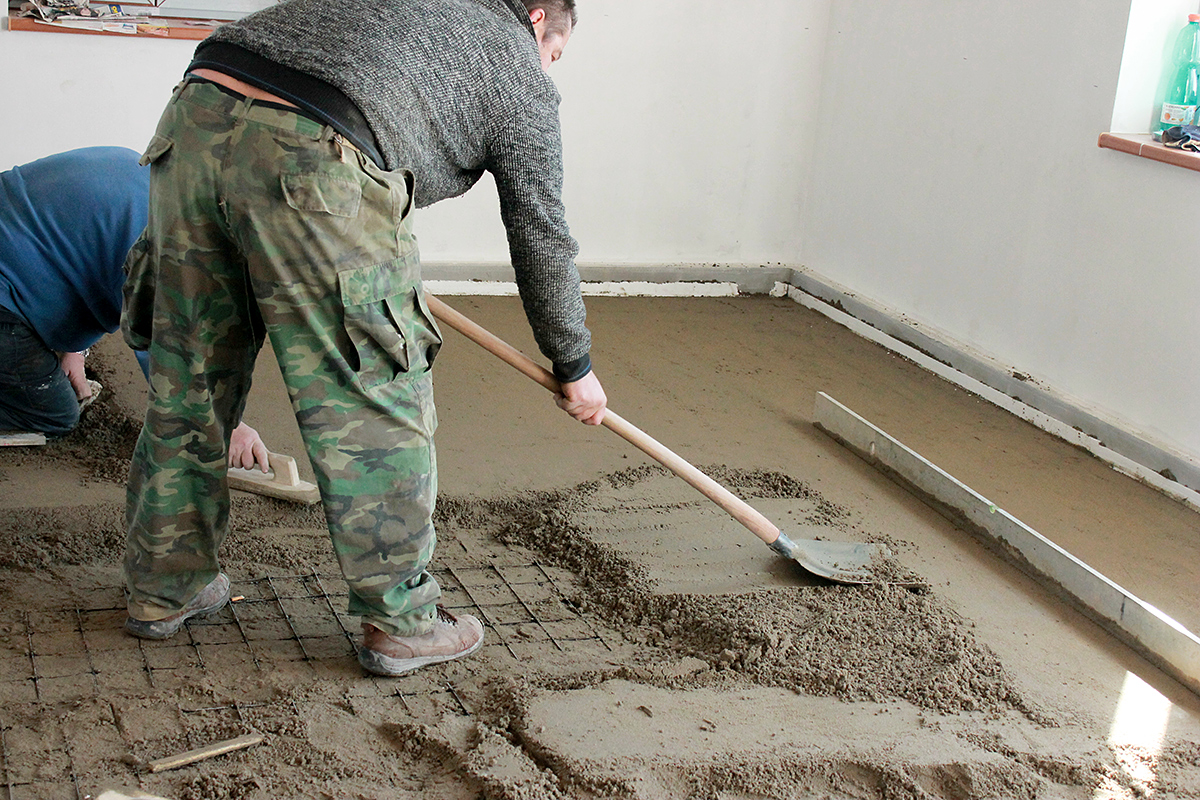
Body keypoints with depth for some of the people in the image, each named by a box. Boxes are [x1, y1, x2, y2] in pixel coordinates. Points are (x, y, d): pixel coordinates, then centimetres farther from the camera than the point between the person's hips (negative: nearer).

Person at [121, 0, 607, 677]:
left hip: (194, 118, 7)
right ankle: (400, 621, 18)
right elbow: (542, 236, 20)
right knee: (378, 405, 7)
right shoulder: (518, 72, 18)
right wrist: (576, 367, 34)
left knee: (188, 386, 19)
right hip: (309, 166, -7)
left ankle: (165, 589, 34)